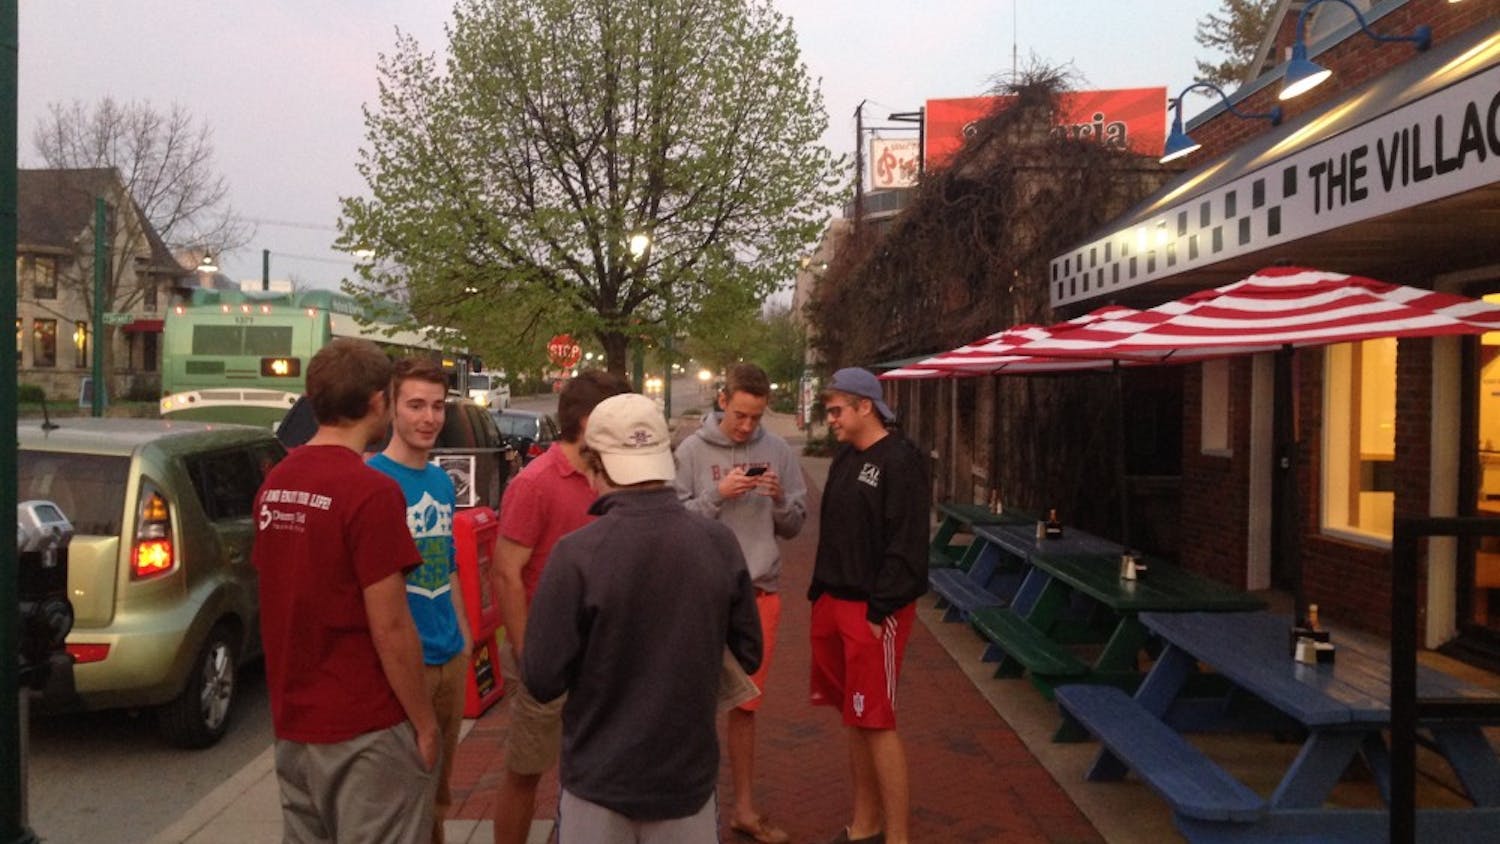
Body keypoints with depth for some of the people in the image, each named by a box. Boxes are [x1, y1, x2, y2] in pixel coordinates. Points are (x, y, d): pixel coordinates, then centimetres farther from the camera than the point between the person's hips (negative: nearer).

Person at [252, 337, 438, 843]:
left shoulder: (274, 485, 5)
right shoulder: (371, 490, -19)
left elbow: (286, 602, 12)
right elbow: (389, 625, -20)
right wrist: (425, 724, -10)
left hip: (292, 724, 8)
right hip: (364, 729, -8)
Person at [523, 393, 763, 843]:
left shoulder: (577, 553, -20)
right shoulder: (720, 543, -11)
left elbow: (543, 680, -16)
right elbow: (748, 654, 0)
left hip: (599, 777, -2)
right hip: (689, 773, 2)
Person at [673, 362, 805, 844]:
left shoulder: (778, 452, 2)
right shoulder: (692, 450, -5)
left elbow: (794, 525, 6)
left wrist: (780, 498, -13)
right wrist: (718, 493, -20)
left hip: (761, 592, 3)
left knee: (745, 704, 13)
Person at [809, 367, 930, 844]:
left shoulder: (899, 460, -13)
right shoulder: (845, 458, 13)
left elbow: (906, 544, -18)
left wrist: (880, 611, -20)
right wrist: (820, 594, 13)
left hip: (873, 611, -8)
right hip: (835, 605, 9)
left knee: (876, 722, -4)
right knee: (854, 719, 15)